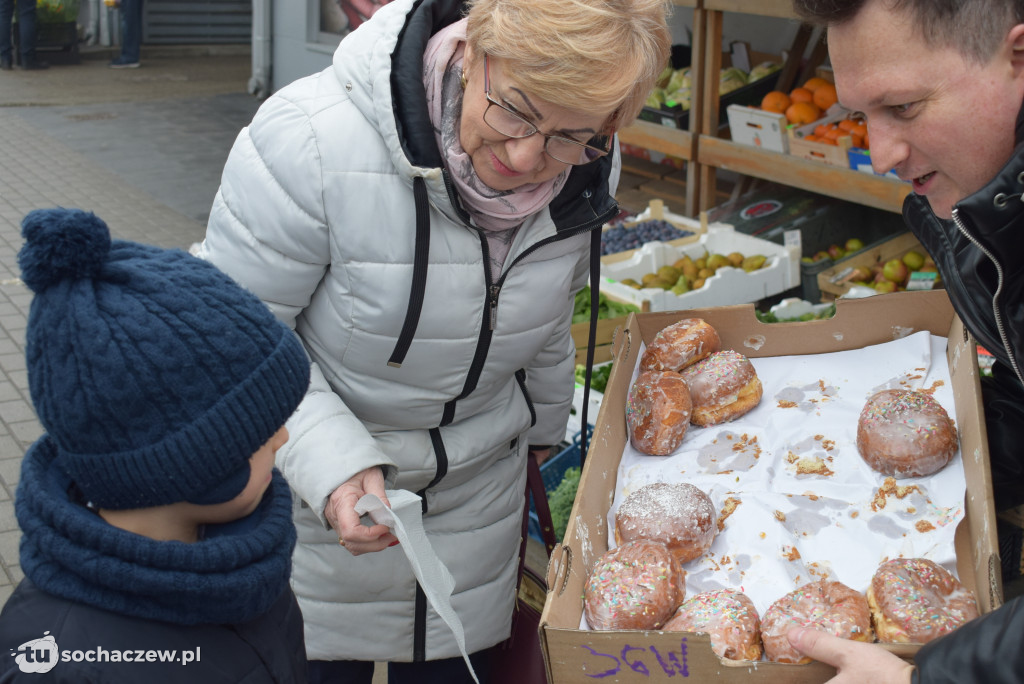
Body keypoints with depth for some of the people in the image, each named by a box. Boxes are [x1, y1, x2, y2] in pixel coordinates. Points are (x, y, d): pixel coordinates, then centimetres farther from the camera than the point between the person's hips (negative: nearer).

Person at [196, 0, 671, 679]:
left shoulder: (587, 171, -12)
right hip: (313, 495, -4)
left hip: (476, 490, 4)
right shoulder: (312, 139, -30)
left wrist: (542, 432, 21)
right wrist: (331, 462, -34)